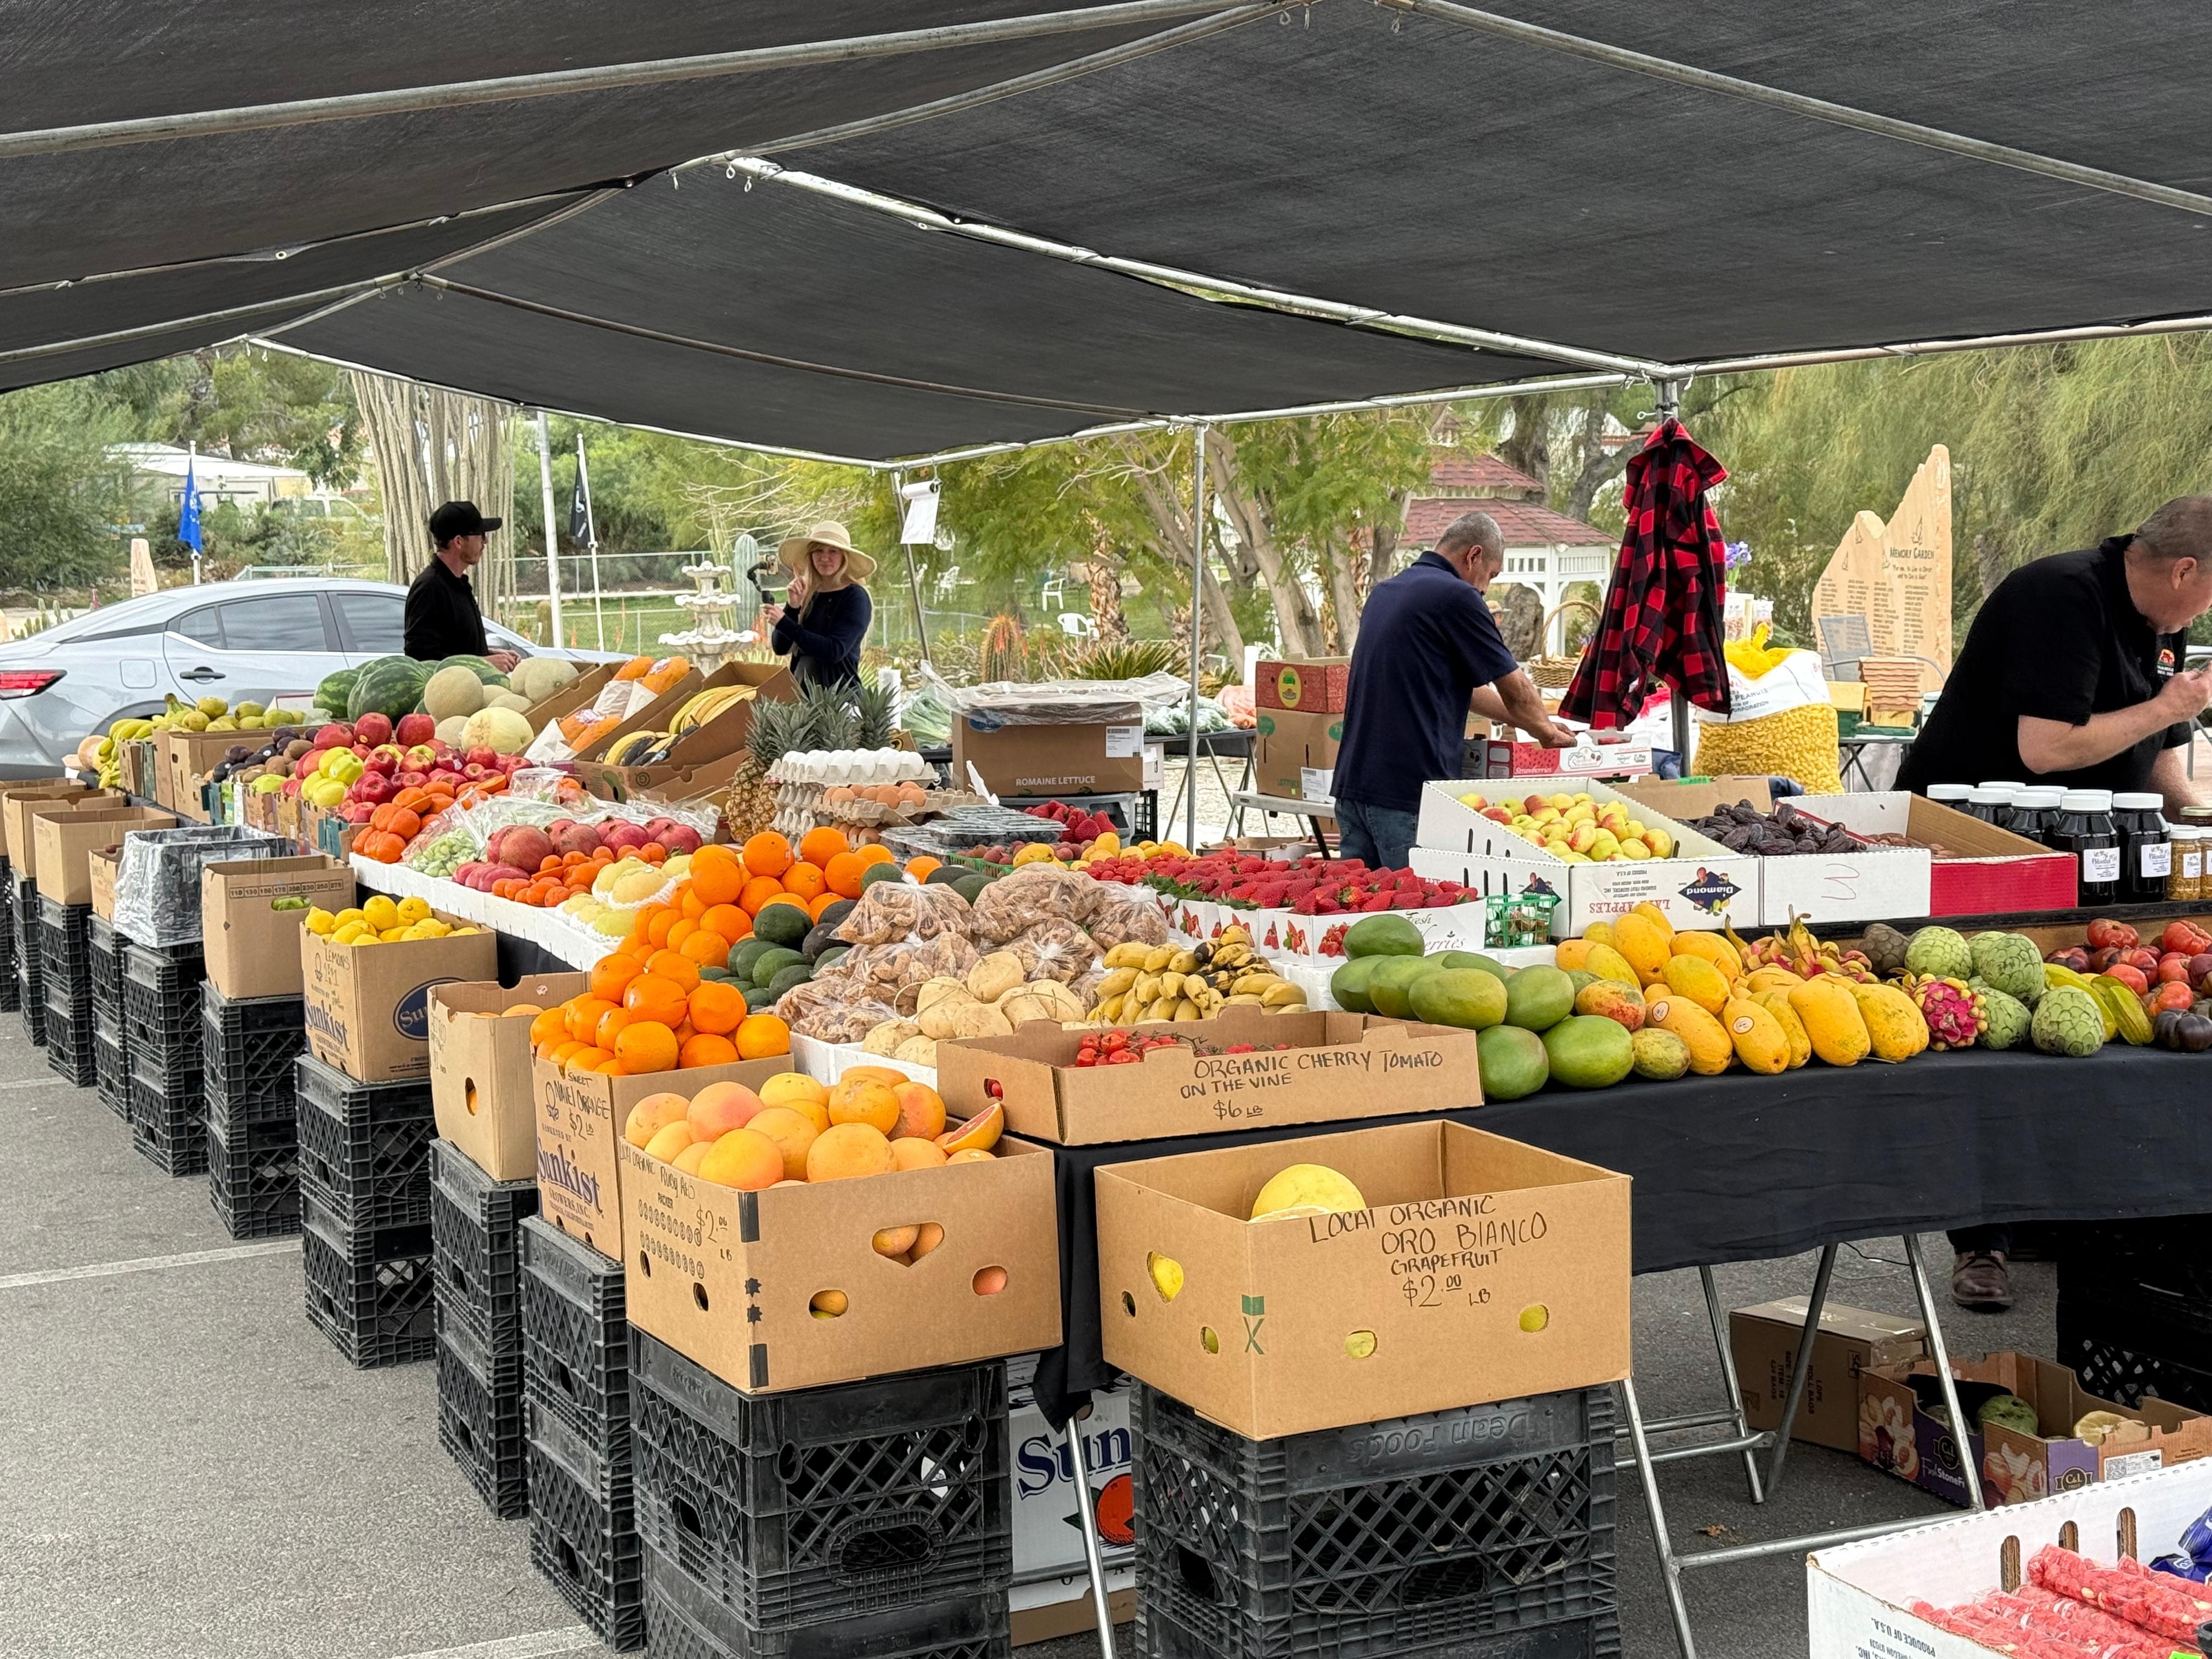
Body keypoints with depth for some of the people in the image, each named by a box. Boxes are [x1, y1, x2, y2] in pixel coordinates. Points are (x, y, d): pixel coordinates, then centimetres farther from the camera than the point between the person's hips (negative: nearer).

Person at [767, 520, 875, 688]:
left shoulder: (855, 597, -4)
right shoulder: (807, 595, 9)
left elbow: (835, 651, -16)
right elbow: (780, 648, 5)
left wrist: (785, 623, -16)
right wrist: (792, 606, -8)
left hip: (839, 691, -4)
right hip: (800, 691, 4)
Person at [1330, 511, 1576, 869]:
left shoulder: (1384, 592, 19)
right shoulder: (1457, 597, -8)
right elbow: (1515, 689, 1)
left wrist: (1529, 721, 32)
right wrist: (1548, 732, 21)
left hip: (1352, 783, 9)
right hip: (1408, 790, -9)